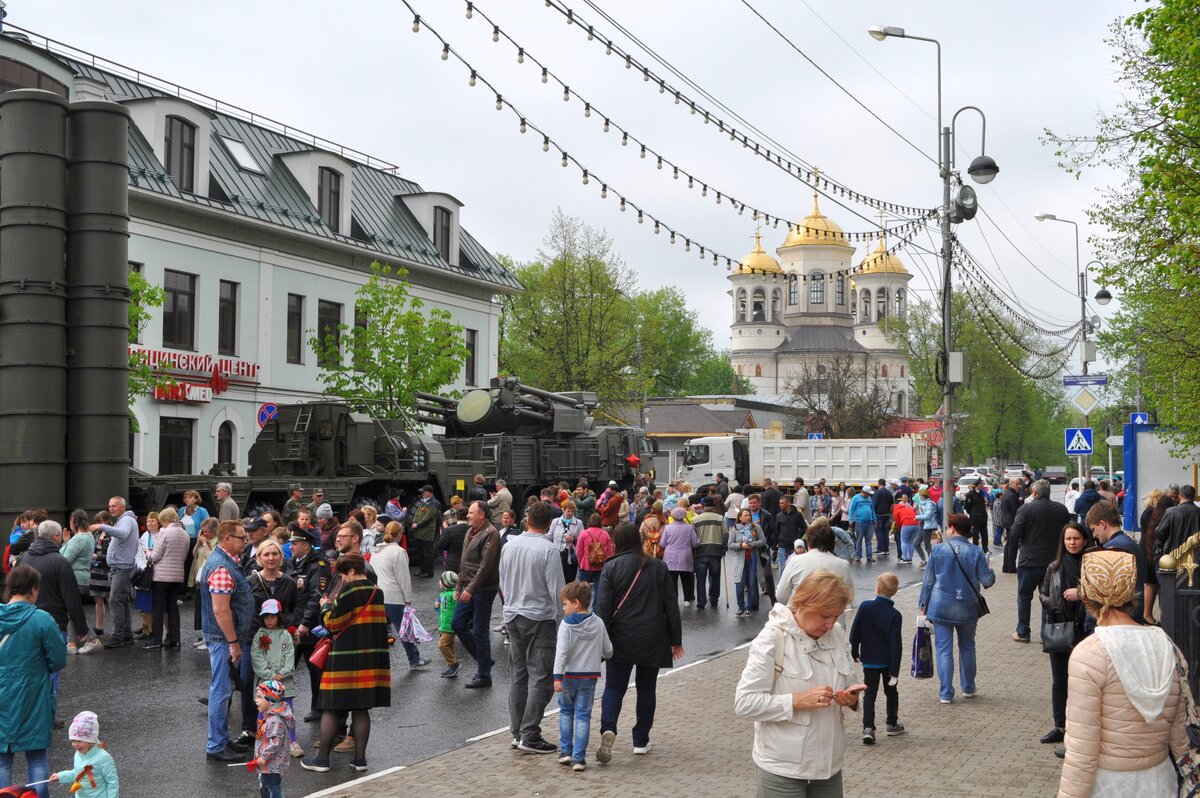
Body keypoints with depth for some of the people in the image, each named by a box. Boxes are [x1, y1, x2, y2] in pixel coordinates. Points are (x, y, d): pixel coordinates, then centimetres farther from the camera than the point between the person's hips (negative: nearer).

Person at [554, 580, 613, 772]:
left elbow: (561, 651, -20)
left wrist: (557, 677, -23)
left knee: (566, 712, 18)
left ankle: (565, 751, 19)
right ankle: (579, 758, 0)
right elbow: (608, 651, 7)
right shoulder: (598, 623, 1)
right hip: (590, 677, 2)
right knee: (583, 716, 4)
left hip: (569, 677, -2)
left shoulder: (566, 625, -12)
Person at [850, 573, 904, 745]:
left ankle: (868, 728, -9)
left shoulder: (865, 607, -13)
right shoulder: (894, 615, -15)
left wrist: (855, 652, 11)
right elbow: (895, 645, -15)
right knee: (891, 692, 19)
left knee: (869, 694, 4)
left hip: (869, 660, 0)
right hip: (888, 661, 0)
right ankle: (892, 724, 30)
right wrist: (895, 671, -11)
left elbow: (855, 633, -6)